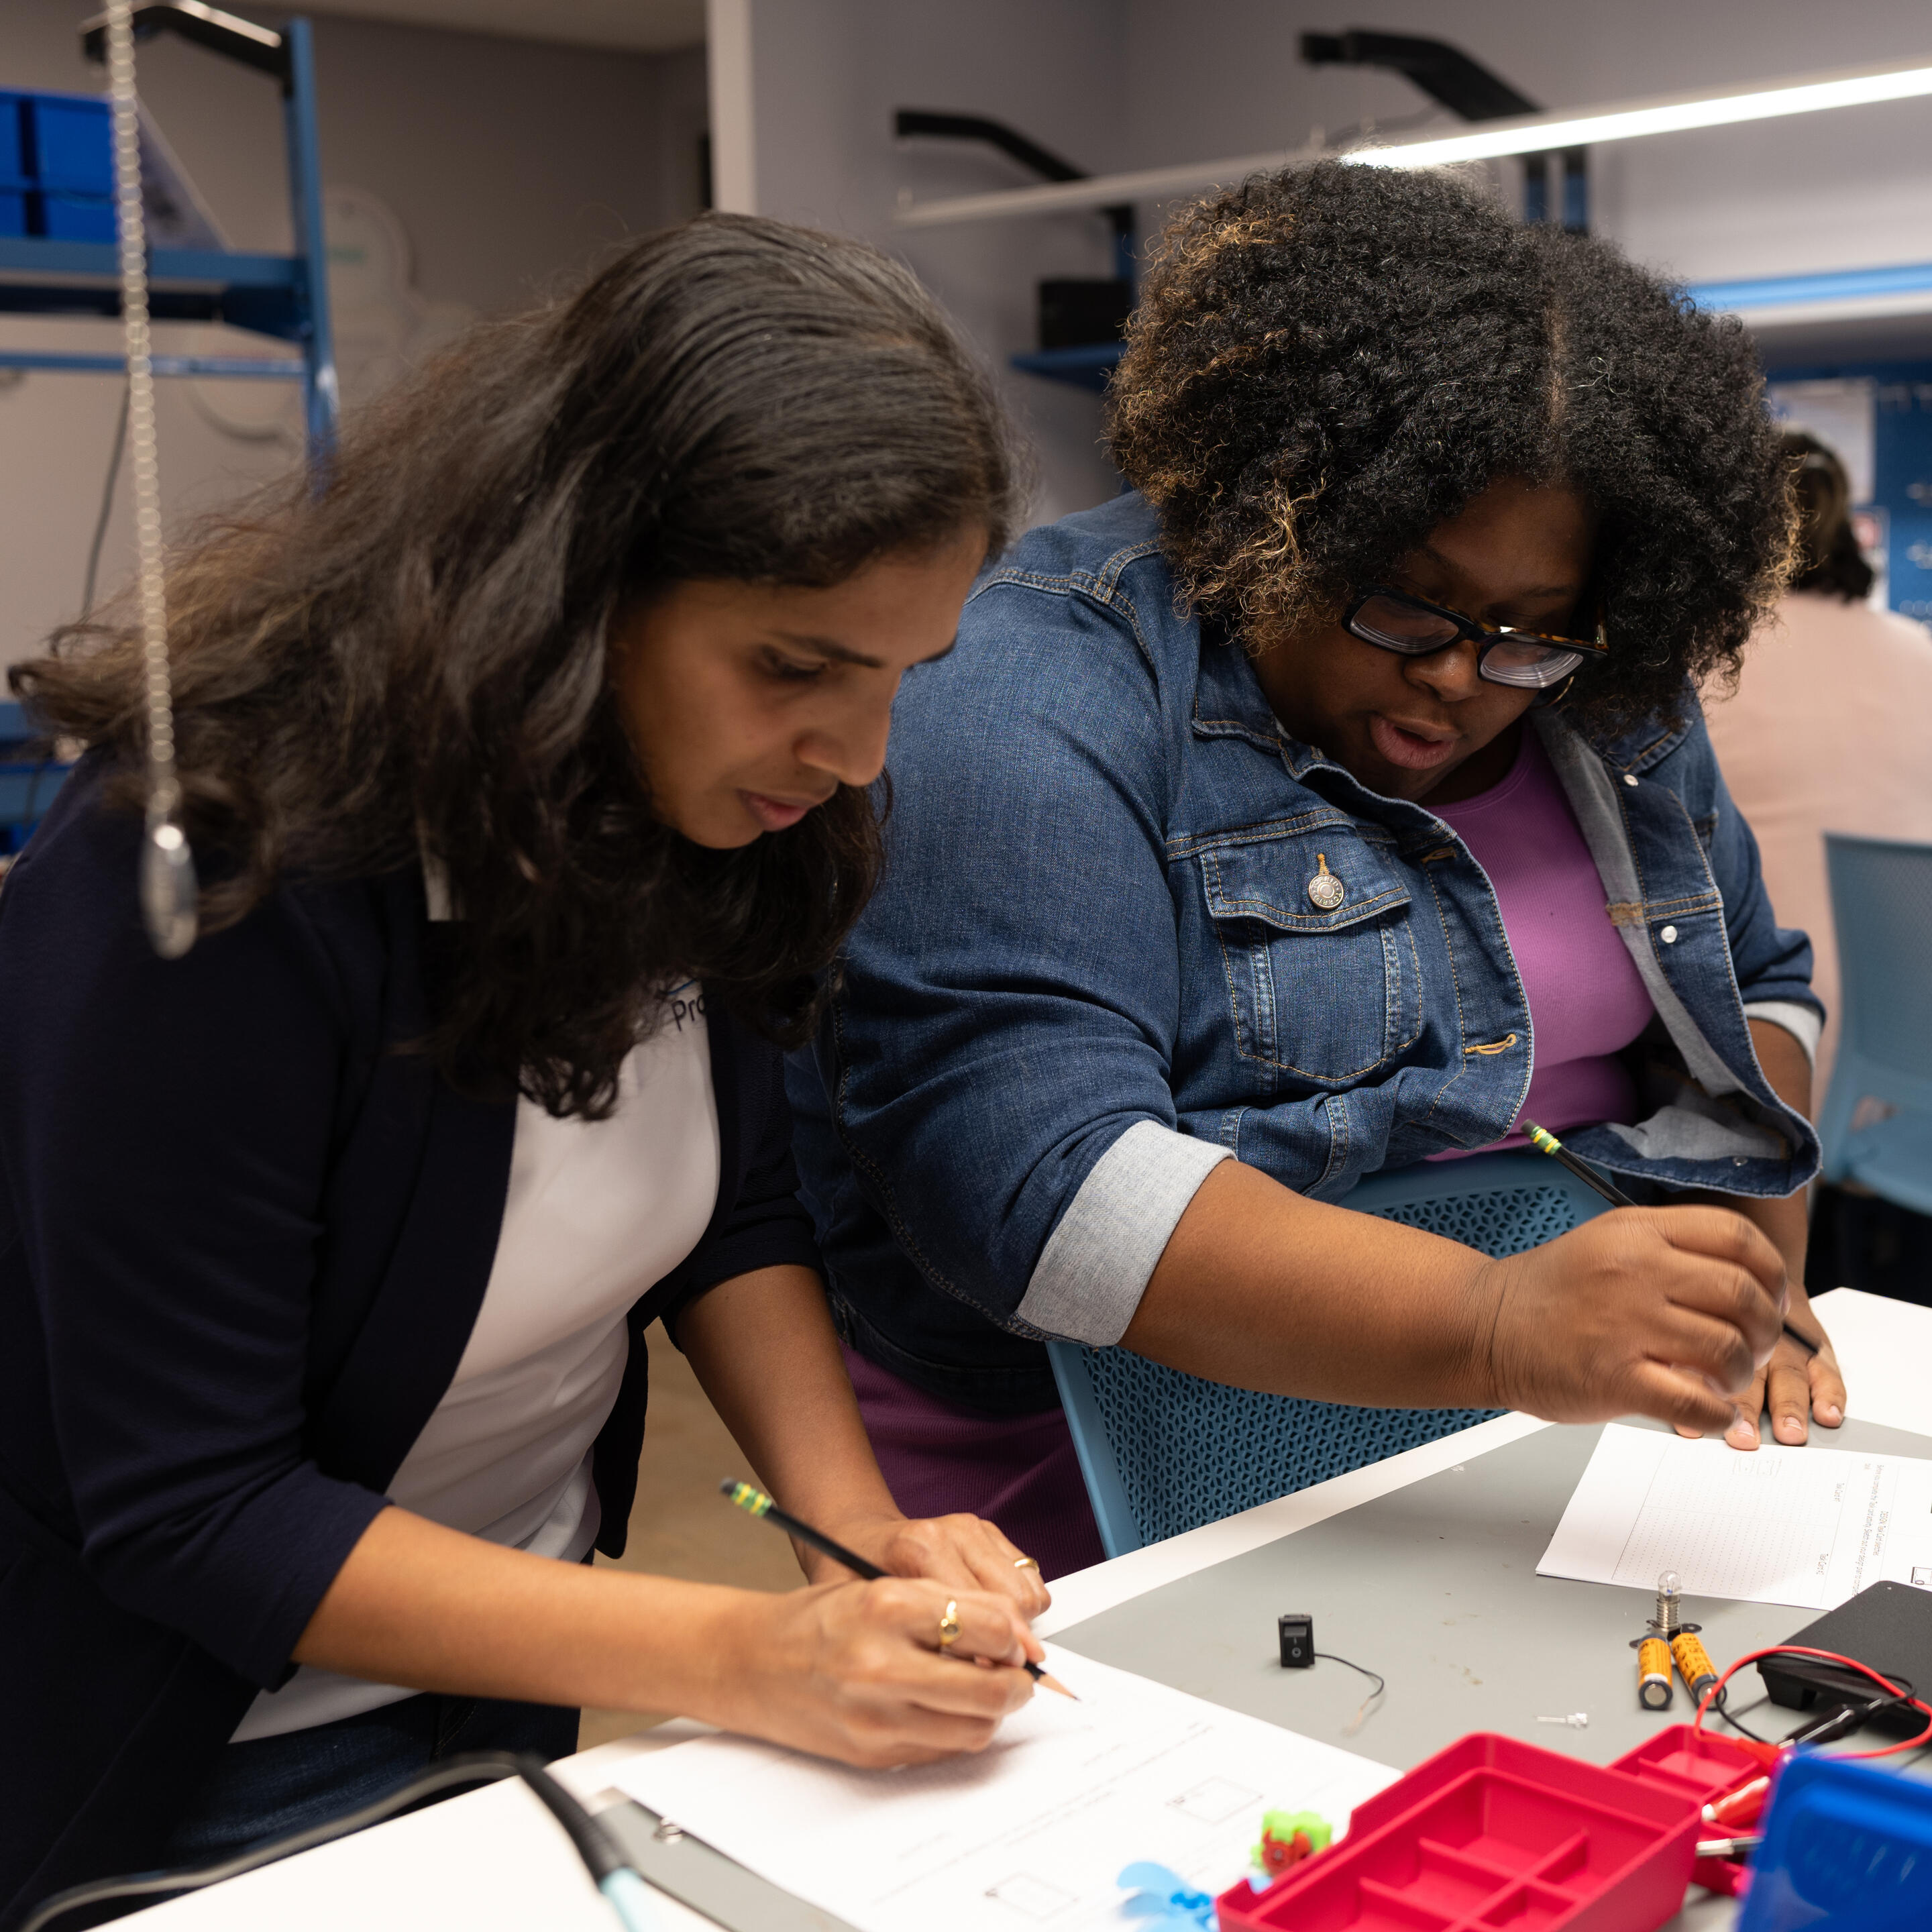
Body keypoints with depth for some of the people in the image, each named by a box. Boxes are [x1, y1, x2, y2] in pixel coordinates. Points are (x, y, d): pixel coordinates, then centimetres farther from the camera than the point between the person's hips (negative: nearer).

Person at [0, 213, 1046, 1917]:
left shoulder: (716, 820, -13)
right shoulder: (203, 883, -31)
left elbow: (734, 1218, -1)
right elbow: (189, 1509, -27)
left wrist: (857, 1523, -17)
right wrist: (747, 1663, -32)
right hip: (202, 1766, -5)